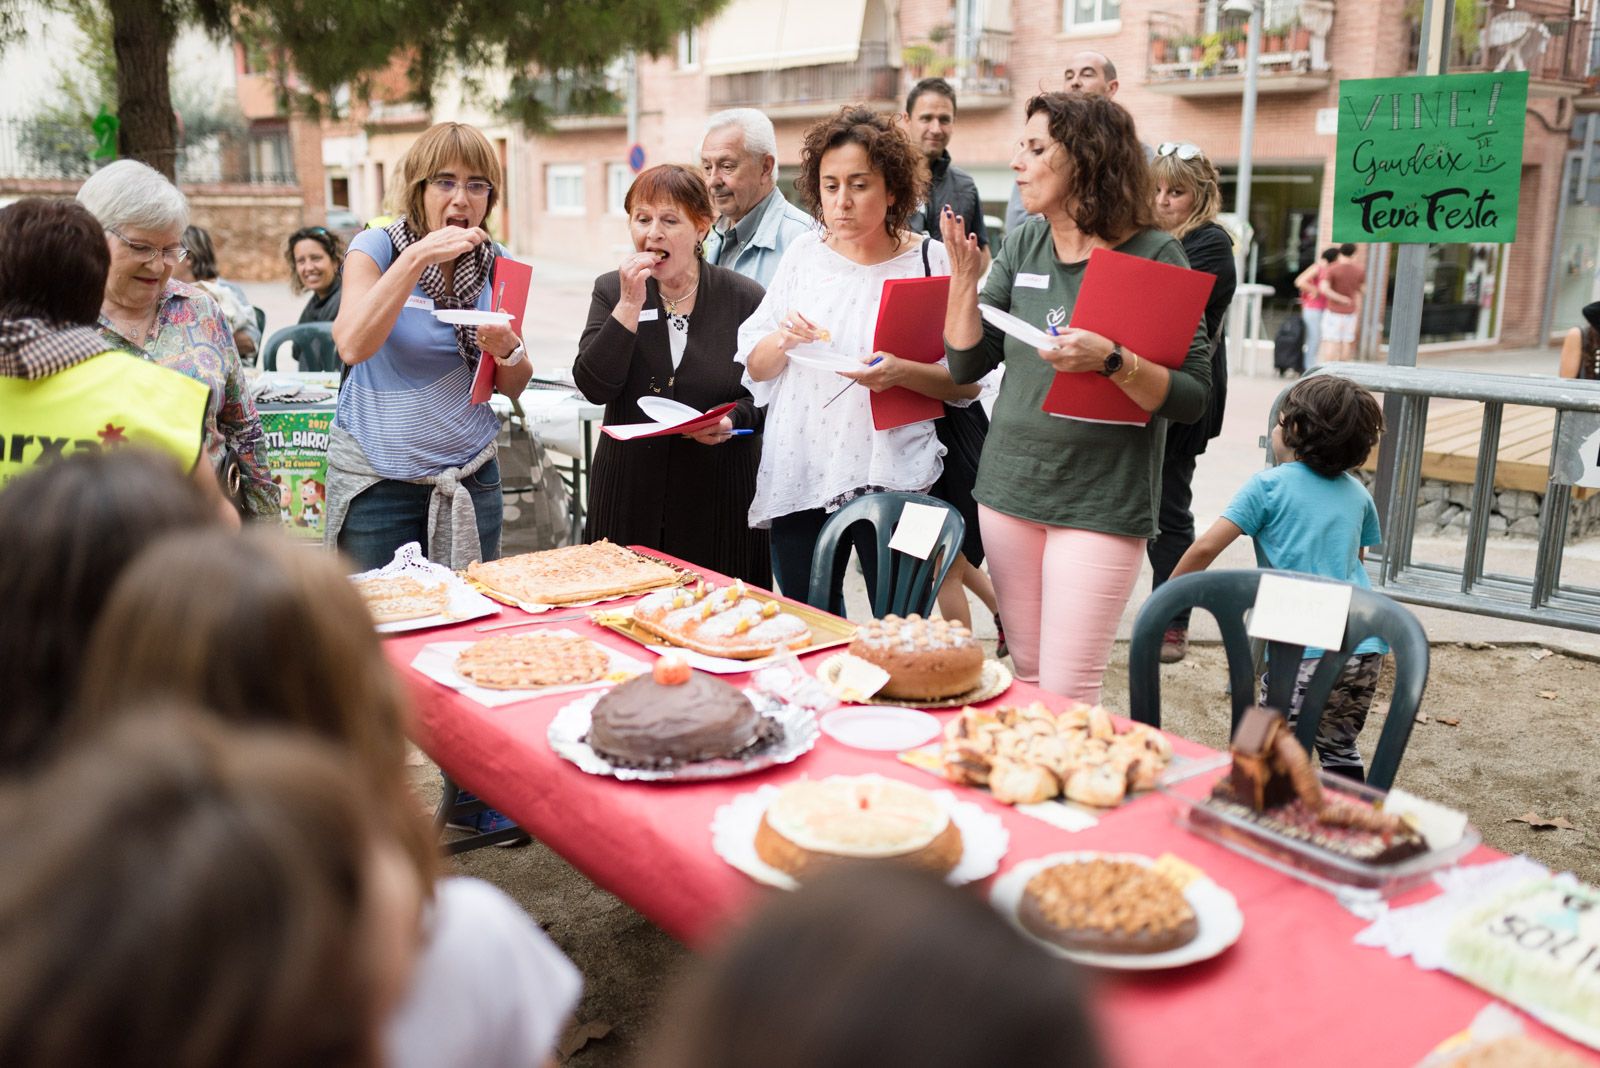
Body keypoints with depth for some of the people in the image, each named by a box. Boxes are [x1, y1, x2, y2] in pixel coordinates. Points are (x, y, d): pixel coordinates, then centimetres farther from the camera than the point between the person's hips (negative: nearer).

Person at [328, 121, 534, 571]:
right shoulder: (377, 247, -6)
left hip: (470, 477, 3)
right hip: (378, 479, -3)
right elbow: (352, 346, -23)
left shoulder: (495, 265, 4)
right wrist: (418, 256, -24)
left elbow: (513, 387, 7)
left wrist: (508, 350, -15)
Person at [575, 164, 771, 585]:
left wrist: (733, 420, -16)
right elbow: (594, 387, -7)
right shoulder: (611, 291, 5)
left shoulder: (745, 298, 0)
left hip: (719, 502, -1)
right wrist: (630, 304, -13)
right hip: (630, 498, 2)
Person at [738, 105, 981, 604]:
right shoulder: (804, 253, 7)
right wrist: (783, 340, -11)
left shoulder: (929, 260, -2)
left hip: (891, 475, -3)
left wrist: (901, 372, -21)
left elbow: (967, 380, -4)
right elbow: (754, 366, 9)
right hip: (797, 472, 3)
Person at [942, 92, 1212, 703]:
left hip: (1101, 504, -5)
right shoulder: (1024, 246, 8)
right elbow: (966, 366, 7)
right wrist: (964, 277, -5)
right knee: (1028, 680, 14)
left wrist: (1111, 360, -27)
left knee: (1066, 700, -5)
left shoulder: (1153, 256, -8)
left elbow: (1193, 399, -12)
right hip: (1009, 489, 5)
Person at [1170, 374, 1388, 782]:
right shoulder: (1357, 494, 14)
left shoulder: (1267, 486, -3)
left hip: (1302, 651, -6)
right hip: (1365, 647, 6)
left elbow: (1206, 548, -8)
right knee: (1340, 747, 21)